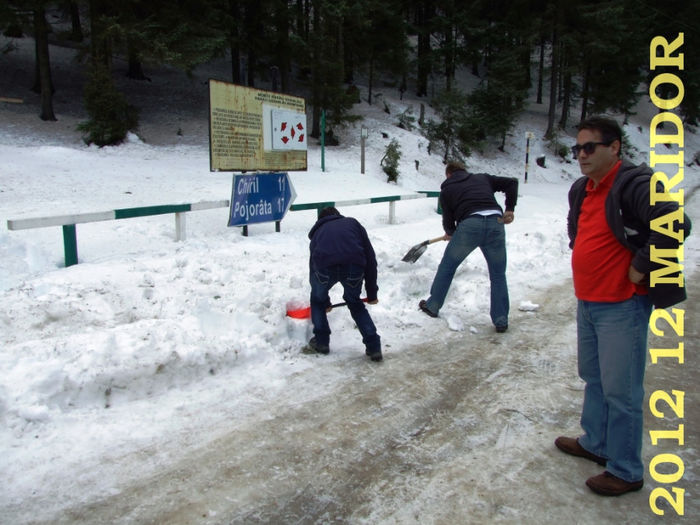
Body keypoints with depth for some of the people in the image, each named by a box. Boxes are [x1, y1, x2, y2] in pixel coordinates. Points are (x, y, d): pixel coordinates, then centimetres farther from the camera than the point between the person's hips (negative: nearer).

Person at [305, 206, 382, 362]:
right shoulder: (353, 223, 32)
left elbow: (313, 266, 38)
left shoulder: (318, 232, 34)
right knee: (355, 303, 27)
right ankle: (373, 347, 24)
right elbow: (370, 257, 23)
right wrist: (372, 293, 29)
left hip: (325, 267, 0)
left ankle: (321, 342, 35)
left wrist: (325, 302, 49)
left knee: (317, 300, 31)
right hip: (354, 267, 1)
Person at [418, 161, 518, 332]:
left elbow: (448, 219, 19)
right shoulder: (483, 178, 26)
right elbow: (511, 182, 18)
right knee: (498, 275, 13)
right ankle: (501, 321, 14)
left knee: (447, 266, 18)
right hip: (496, 224, 2)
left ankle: (432, 306, 28)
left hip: (469, 225, -2)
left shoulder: (447, 189, 20)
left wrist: (450, 233, 40)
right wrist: (510, 209, 21)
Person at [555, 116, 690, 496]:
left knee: (621, 391, 0)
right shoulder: (580, 190, 11)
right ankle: (595, 444, 38)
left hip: (622, 305, -9)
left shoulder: (635, 184, -17)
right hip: (588, 302, 9)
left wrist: (640, 268, -21)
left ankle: (625, 471, 15)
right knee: (594, 380, 21)